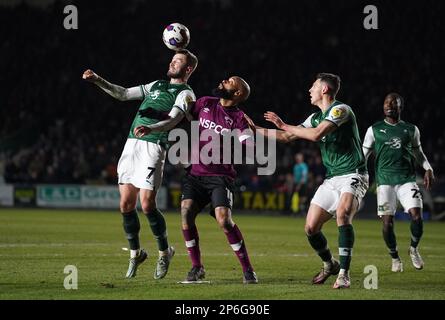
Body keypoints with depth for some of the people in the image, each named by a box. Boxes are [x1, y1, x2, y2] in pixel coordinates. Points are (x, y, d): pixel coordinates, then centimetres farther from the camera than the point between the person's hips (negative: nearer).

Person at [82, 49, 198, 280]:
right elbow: (124, 94, 25)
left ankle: (164, 252, 8)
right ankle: (135, 253, 20)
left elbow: (173, 119, -17)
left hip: (153, 147, -6)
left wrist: (150, 128, -36)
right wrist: (98, 81, 11)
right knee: (126, 204, 3)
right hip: (132, 145, 6)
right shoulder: (157, 85, 24)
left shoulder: (185, 94, 1)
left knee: (147, 205, -13)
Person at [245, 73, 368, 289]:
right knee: (310, 228, 1)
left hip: (353, 176, -8)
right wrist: (255, 130, 21)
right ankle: (329, 265, 26)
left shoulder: (341, 109, -12)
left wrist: (285, 125, -11)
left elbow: (316, 134, -23)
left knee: (342, 214, -33)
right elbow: (287, 137, 24)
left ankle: (344, 273, -30)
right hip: (331, 179, 8)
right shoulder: (316, 117, 15)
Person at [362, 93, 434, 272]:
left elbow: (418, 153, 24)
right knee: (387, 222, -7)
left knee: (417, 216, -15)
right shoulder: (374, 130, 8)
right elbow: (363, 155, 12)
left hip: (407, 178, 1)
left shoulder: (411, 130, 12)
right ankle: (395, 258, 14)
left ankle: (414, 249, 12)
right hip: (385, 181, -1)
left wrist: (428, 169, 9)